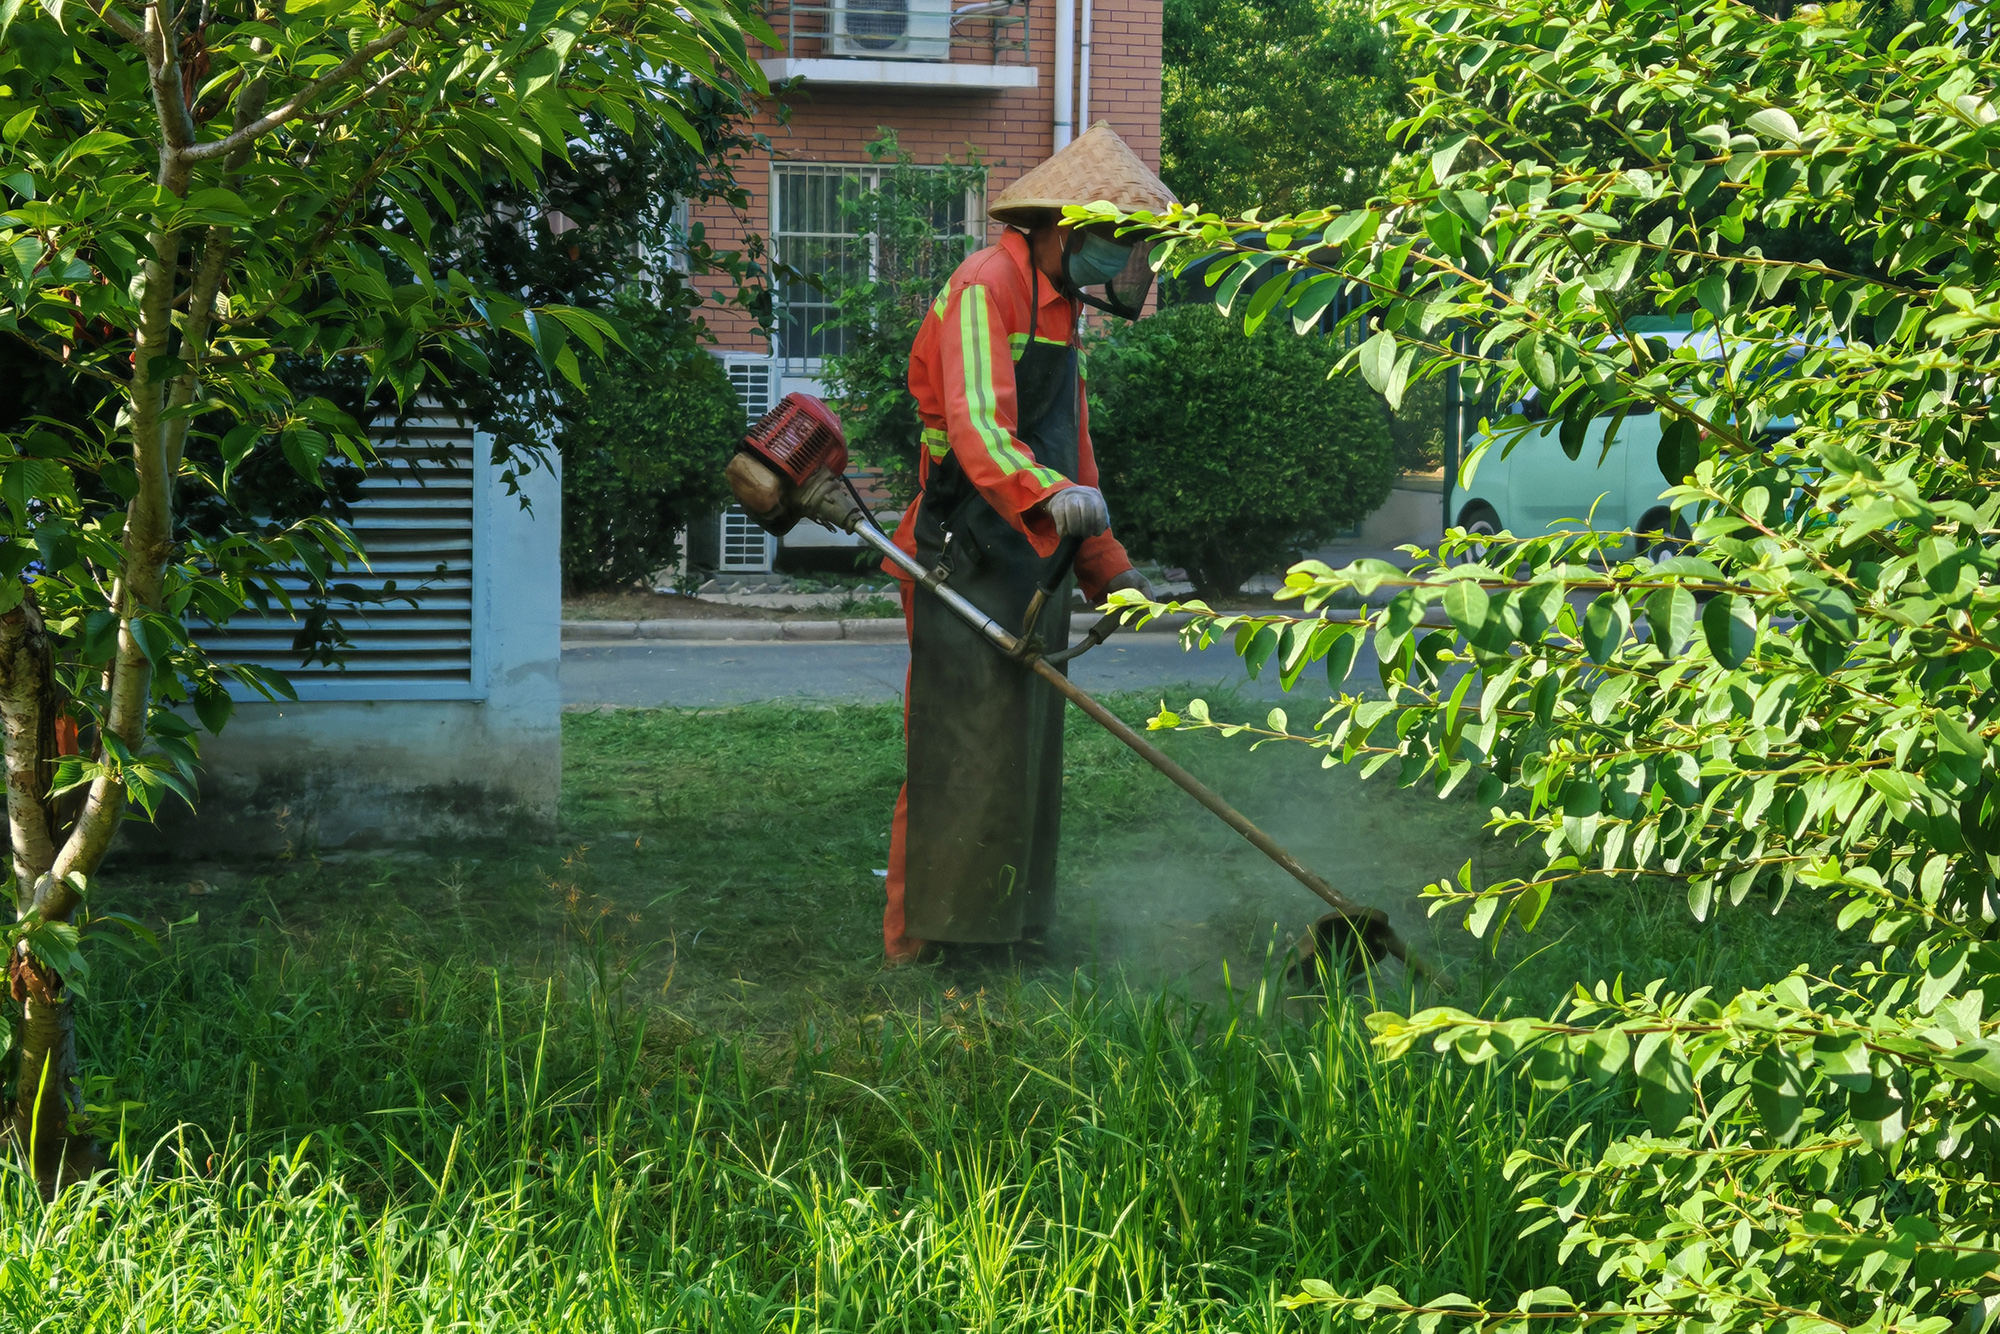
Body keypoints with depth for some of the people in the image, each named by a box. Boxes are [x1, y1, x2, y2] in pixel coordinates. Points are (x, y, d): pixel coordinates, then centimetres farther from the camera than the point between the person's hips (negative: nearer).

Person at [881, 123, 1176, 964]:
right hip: (969, 563, -10)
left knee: (1024, 749, 11)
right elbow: (978, 428, -28)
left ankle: (1001, 923, 18)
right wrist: (1051, 498, -45)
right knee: (962, 752, -10)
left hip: (1031, 569, 10)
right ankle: (922, 939, -7)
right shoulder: (985, 289, -12)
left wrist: (1112, 572, 25)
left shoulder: (1056, 307, 20)